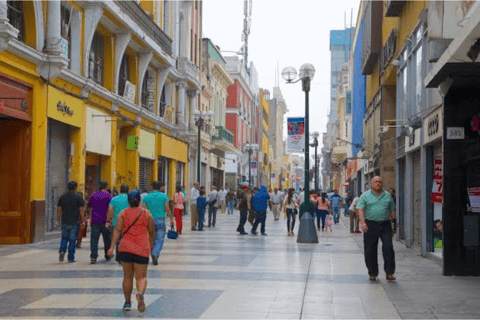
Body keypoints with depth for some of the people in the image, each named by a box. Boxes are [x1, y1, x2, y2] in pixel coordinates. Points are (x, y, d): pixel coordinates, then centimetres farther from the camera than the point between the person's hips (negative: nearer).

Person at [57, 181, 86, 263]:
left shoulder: (62, 197, 6)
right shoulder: (78, 197, -5)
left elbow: (59, 209, 8)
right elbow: (81, 210, -8)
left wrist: (58, 220, 16)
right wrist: (83, 221, -3)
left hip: (64, 222, 3)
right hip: (74, 222, -3)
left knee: (64, 238, 18)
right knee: (72, 240, 3)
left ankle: (62, 251, -5)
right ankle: (71, 258, 5)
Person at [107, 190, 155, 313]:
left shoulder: (123, 213, 5)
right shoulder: (147, 213, 4)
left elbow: (117, 230, -6)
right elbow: (151, 232, 10)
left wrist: (112, 246, -8)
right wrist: (151, 243, 28)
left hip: (125, 248, 1)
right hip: (142, 249, -1)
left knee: (127, 276, 14)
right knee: (141, 277, 0)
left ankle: (127, 302, 19)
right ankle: (140, 293, -30)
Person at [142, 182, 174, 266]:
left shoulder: (146, 197, 4)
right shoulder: (164, 196, -2)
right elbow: (167, 210, -1)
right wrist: (171, 219, 11)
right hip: (160, 221, -3)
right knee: (160, 240, -2)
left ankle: (154, 258, 19)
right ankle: (155, 254, -25)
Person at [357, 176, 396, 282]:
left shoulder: (388, 196, 14)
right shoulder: (365, 196, 5)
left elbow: (392, 211, 18)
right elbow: (360, 210, -6)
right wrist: (362, 222, -21)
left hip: (385, 225, 2)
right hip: (370, 225, -1)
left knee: (388, 247, -10)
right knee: (370, 250, 2)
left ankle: (389, 272, -3)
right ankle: (372, 273, 14)